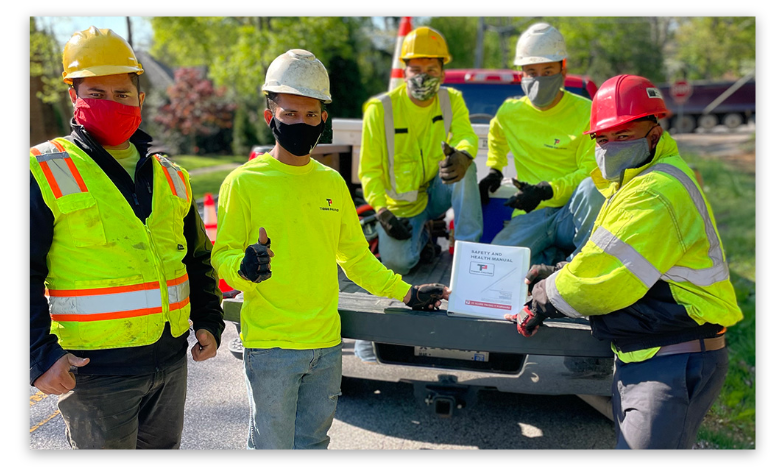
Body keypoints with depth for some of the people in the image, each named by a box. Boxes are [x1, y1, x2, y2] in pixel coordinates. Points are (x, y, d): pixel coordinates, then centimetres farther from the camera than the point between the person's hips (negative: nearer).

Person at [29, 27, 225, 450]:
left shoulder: (169, 176, 9)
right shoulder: (46, 173, -7)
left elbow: (197, 260, 18)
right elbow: (29, 275, -10)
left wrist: (209, 321, 11)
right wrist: (40, 357, -16)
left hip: (171, 361, 5)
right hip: (95, 370, -5)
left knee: (163, 445, 20)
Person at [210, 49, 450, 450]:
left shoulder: (332, 183, 8)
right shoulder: (244, 182, -6)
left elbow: (355, 256, 16)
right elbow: (222, 256, -6)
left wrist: (406, 293, 13)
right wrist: (245, 267, -28)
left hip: (326, 343, 5)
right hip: (270, 345, -4)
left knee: (313, 441, 17)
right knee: (272, 443, 4)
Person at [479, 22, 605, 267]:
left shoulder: (585, 111, -2)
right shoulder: (509, 112, 8)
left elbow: (591, 170, -6)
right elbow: (496, 137, 33)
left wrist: (547, 190, -17)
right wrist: (494, 170, 22)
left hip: (571, 215, -1)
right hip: (530, 216, 2)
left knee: (592, 187, -37)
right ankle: (557, 260, -4)